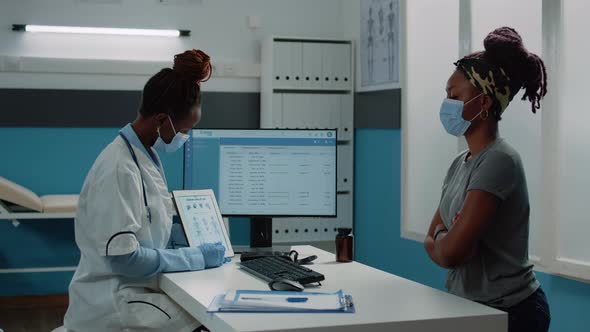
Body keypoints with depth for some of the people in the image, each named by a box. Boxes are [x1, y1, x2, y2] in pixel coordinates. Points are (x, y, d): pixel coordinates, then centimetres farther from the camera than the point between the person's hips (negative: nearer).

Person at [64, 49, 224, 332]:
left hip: (134, 289, 9)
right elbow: (122, 256, -23)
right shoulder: (119, 169, -21)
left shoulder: (146, 155, 7)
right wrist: (196, 257, -17)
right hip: (112, 305, -9)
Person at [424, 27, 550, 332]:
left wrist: (441, 239, -4)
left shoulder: (499, 161, -20)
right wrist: (447, 239, -12)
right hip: (470, 306, 8)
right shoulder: (460, 163, 6)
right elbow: (432, 241, 9)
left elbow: (451, 251, -25)